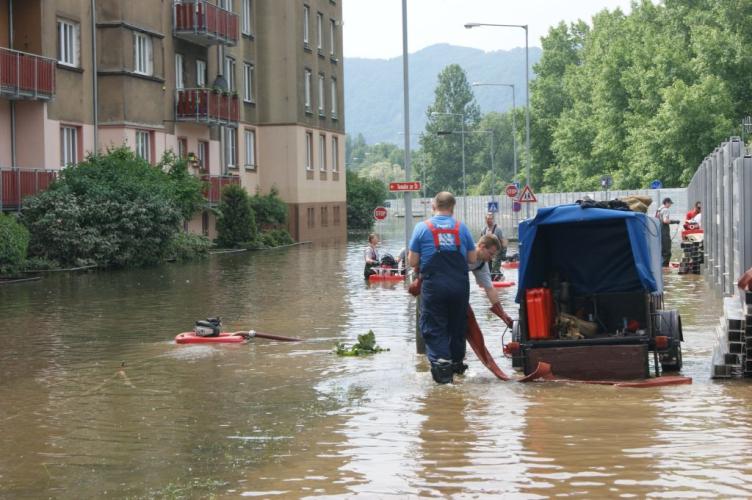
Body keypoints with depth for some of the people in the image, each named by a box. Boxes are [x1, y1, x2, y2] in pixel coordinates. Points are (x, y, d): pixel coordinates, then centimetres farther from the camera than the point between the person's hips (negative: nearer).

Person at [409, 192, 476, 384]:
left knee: (433, 327, 3)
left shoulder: (422, 227, -3)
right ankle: (457, 363, 29)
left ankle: (440, 361, -15)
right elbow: (472, 259, 7)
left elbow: (412, 261, -2)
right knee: (458, 325, 17)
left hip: (433, 286, -3)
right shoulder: (462, 228, 2)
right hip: (460, 285, 3)